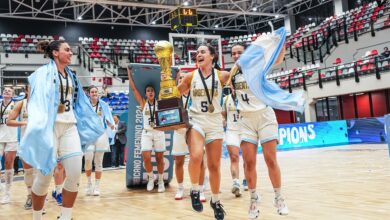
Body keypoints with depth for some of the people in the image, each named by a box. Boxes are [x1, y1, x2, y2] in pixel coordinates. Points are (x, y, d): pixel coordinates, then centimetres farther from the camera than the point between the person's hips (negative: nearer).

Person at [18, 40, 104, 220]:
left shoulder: (71, 76, 19)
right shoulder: (44, 73, 0)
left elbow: (79, 102, 22)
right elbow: (38, 100, -11)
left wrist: (93, 124, 21)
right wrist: (39, 127, -24)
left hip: (70, 126, 5)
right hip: (50, 126, -5)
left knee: (75, 174, -5)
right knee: (45, 175, -1)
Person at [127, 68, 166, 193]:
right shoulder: (143, 103, 5)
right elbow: (133, 88, 4)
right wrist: (129, 73, 6)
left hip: (159, 132, 0)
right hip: (146, 133, 0)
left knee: (159, 158, 4)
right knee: (146, 158, -13)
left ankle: (161, 181, 19)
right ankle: (150, 178, 13)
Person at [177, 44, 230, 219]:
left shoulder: (221, 76, 0)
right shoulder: (191, 77, 3)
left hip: (215, 122, 1)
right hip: (196, 120, -1)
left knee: (214, 165, 7)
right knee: (196, 156, -27)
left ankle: (215, 201, 27)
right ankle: (195, 190, -1)